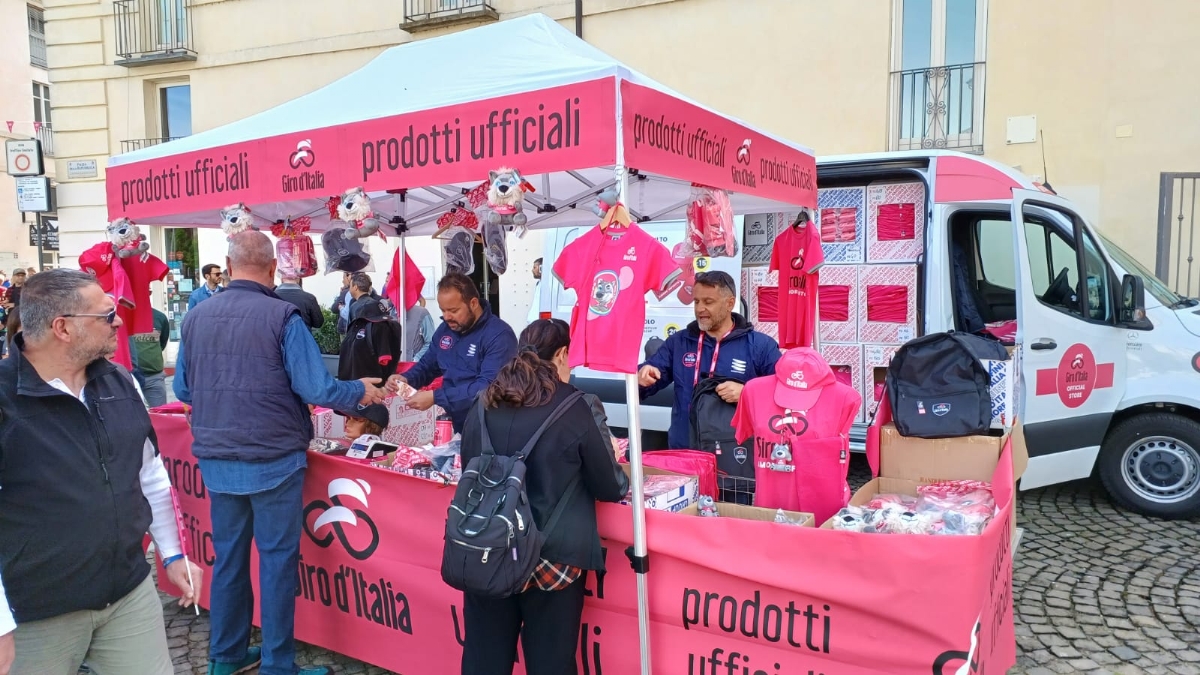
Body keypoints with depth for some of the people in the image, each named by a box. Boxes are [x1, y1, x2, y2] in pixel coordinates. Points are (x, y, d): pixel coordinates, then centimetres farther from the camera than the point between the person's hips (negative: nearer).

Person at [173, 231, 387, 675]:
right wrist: (361, 392, 0)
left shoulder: (195, 317, 1)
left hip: (216, 461, 5)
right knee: (277, 560, 5)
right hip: (273, 460, -5)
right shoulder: (282, 317, -15)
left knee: (227, 556, 17)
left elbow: (183, 391, 10)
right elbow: (316, 389, -17)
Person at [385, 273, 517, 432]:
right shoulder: (445, 329, 9)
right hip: (451, 423, 5)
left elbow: (488, 386, -25)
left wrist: (435, 397, -27)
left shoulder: (498, 335, -15)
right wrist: (406, 379, 1)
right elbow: (428, 364, 23)